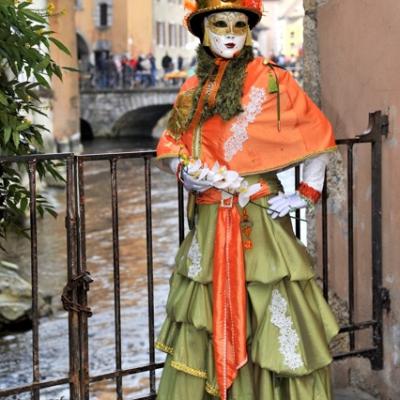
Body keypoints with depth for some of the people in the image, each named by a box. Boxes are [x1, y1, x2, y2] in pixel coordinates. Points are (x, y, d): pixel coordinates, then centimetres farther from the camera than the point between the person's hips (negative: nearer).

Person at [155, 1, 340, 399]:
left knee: (268, 315, -3)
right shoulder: (192, 89, 10)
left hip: (259, 217, -4)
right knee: (206, 318, 8)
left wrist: (307, 193, -3)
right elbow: (170, 146, 16)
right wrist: (186, 171, -5)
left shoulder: (271, 80, -2)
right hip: (208, 221, 4)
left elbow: (317, 134, 1)